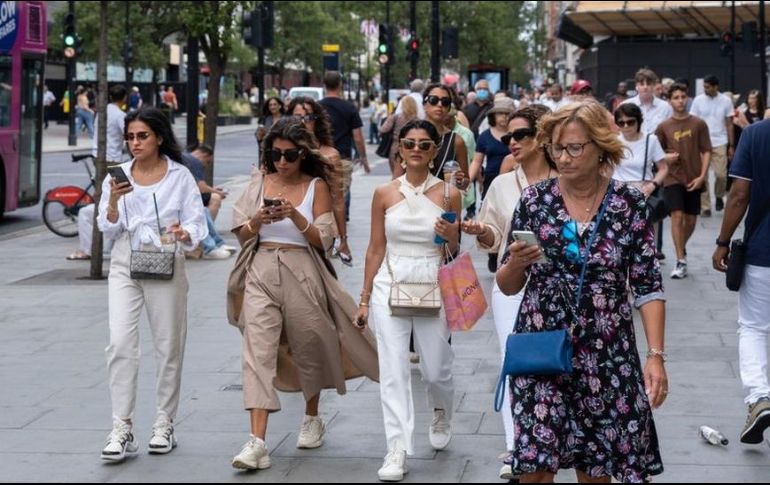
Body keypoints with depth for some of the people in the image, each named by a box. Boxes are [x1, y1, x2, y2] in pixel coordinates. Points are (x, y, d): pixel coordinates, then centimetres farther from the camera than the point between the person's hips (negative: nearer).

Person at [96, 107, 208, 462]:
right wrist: (113, 201, -15)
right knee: (120, 343, -10)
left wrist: (183, 233, -24)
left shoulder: (180, 176, 0)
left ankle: (164, 425, 17)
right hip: (125, 264, 1)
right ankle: (121, 429, -9)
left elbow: (196, 225, -1)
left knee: (169, 345, 4)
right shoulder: (117, 176, 7)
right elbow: (108, 230, 4)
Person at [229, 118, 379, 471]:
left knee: (307, 348, 11)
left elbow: (322, 240, -4)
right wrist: (257, 220, -12)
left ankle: (312, 419, 38)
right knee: (258, 351, -11)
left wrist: (295, 216, -19)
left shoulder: (317, 186, 2)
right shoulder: (260, 182, 9)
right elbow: (241, 236, 8)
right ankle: (257, 442, -17)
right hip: (262, 272, 1)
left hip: (302, 273, -1)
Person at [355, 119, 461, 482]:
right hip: (390, 285, 0)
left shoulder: (448, 194, 0)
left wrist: (451, 237, -15)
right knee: (393, 369, -6)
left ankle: (441, 414, 41)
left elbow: (455, 253, 8)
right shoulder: (384, 194, 2)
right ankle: (397, 450, -2)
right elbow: (375, 249, 7)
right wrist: (365, 299, 7)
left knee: (436, 369, 7)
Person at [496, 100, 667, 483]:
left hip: (608, 355, 0)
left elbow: (647, 287, 0)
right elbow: (507, 287, 6)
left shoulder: (629, 204, -1)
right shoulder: (534, 200, 1)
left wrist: (656, 355, -7)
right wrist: (515, 264, -15)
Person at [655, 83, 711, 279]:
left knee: (691, 220, 9)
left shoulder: (698, 124, -1)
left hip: (693, 180, 1)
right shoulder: (664, 127, 0)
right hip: (673, 178, -1)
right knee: (677, 216, -13)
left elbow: (706, 151, 0)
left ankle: (682, 249, 36)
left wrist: (702, 176, -8)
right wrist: (665, 158, -14)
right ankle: (681, 261, -10)